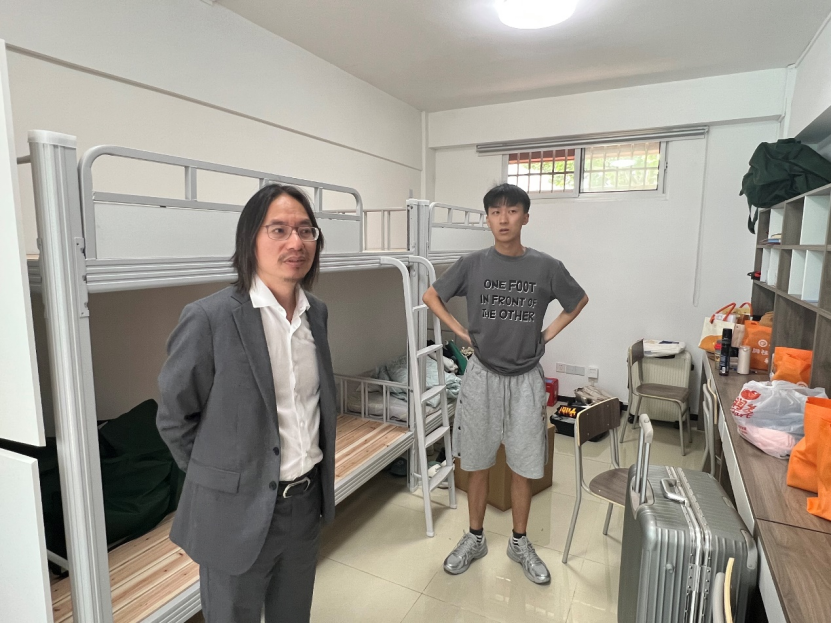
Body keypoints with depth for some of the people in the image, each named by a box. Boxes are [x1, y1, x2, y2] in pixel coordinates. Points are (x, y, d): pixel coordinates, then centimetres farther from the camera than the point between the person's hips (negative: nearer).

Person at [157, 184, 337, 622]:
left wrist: (315, 483, 12)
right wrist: (217, 476, -1)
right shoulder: (209, 318, -19)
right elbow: (174, 418, -8)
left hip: (308, 502, 5)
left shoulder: (316, 313, 0)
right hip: (237, 513, -5)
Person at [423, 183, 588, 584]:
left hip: (525, 378, 0)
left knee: (523, 467, 12)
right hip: (482, 376, 0)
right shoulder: (472, 264, -5)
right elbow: (430, 296, 7)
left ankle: (519, 543, 33)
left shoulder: (546, 266, -4)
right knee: (478, 465, 12)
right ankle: (475, 538, 33)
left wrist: (550, 333, 3)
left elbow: (579, 300, 13)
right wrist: (462, 332, 0)